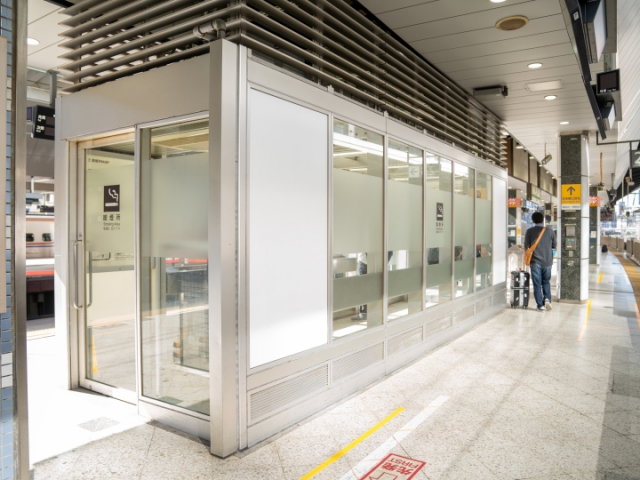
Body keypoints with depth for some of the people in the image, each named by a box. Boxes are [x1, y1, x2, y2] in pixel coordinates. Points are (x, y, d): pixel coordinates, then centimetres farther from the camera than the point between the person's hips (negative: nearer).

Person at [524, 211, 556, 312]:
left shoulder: (530, 231, -4)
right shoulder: (550, 231, 0)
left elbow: (526, 247, -1)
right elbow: (554, 246, 10)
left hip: (535, 262, -2)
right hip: (547, 262, 2)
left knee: (537, 284, 4)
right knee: (546, 282, 19)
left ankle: (540, 305, 4)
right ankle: (547, 299, -2)